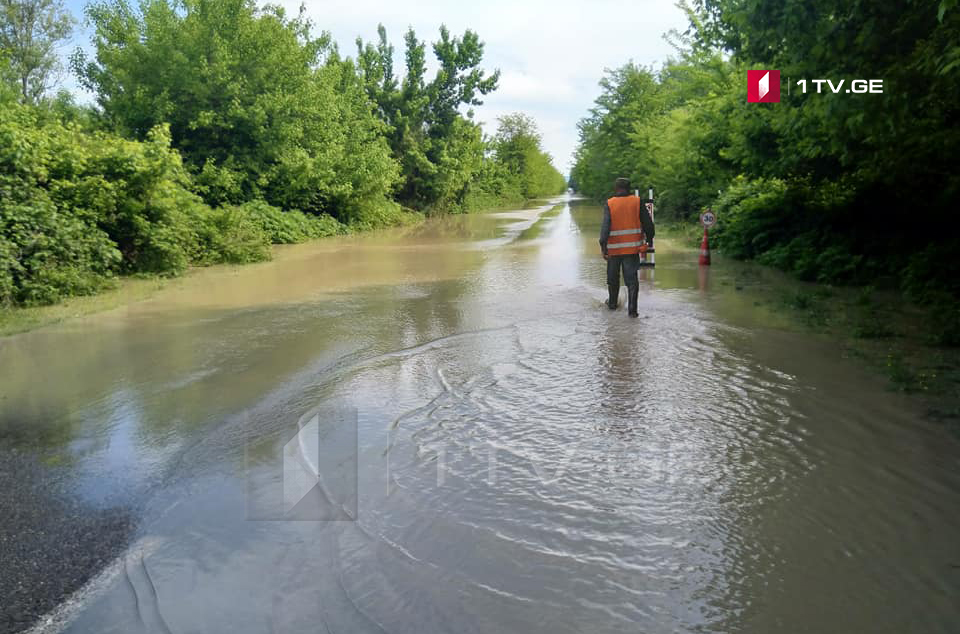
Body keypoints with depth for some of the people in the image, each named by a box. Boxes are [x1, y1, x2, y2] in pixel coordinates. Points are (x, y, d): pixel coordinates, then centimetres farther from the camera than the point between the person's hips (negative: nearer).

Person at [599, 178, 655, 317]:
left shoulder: (609, 204, -5)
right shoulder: (637, 202, 0)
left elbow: (605, 226, -14)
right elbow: (648, 223, 0)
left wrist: (603, 246, -15)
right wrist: (648, 239, 12)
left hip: (614, 248, 0)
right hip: (632, 248, 1)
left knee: (613, 277, 17)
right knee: (632, 278, 1)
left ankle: (612, 303, 33)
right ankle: (632, 309, -6)